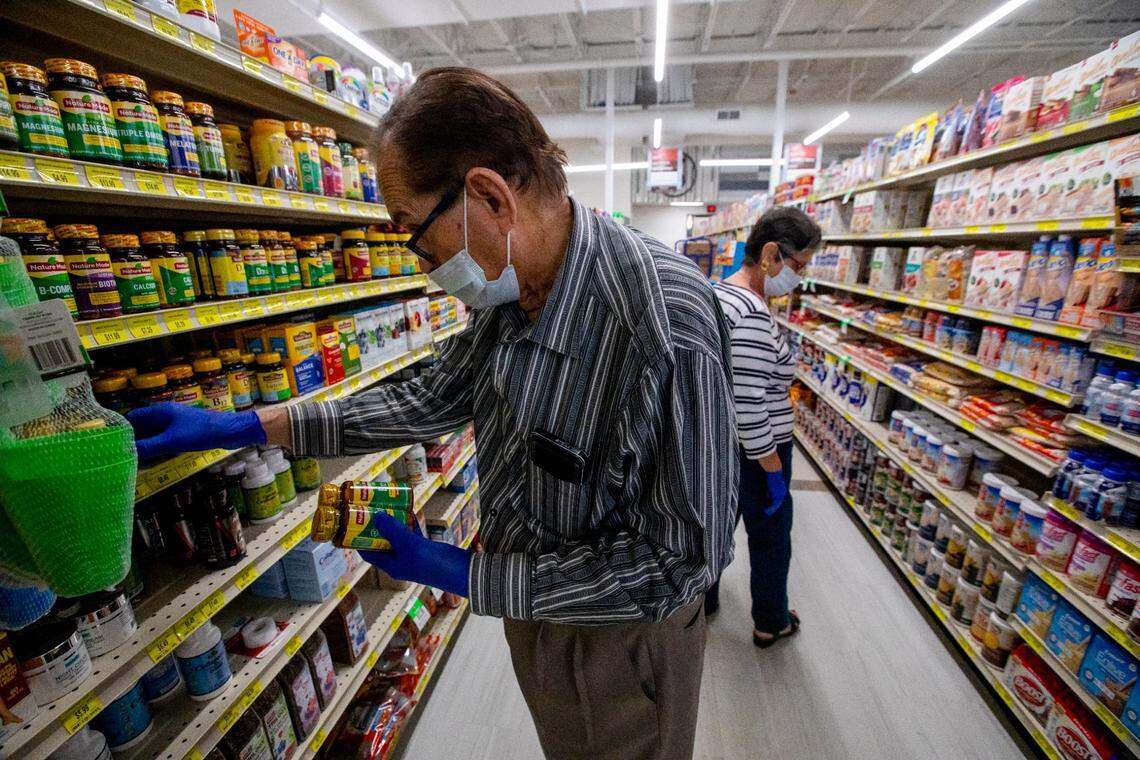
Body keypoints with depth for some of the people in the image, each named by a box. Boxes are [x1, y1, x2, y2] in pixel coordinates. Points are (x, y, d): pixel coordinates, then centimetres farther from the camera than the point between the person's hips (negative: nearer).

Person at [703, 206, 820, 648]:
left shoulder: (718, 292, 4)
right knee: (771, 539, 16)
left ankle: (702, 599, 46)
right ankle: (771, 624, 40)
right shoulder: (752, 313, -27)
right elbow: (747, 405, -28)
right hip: (750, 452, -8)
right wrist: (774, 470, -18)